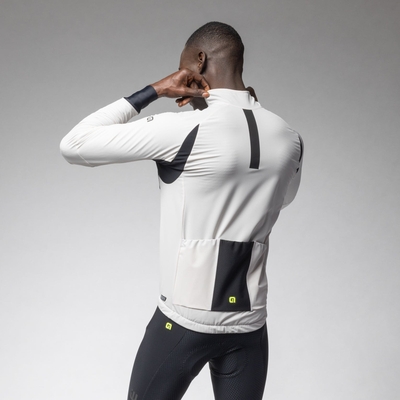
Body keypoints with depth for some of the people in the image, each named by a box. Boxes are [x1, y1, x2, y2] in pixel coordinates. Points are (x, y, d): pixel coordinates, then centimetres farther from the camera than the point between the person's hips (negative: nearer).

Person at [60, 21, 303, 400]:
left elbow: (74, 146, -13)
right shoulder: (289, 139, 1)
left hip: (186, 319, -4)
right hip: (250, 322, 5)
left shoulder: (186, 130, -16)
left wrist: (153, 91, -8)